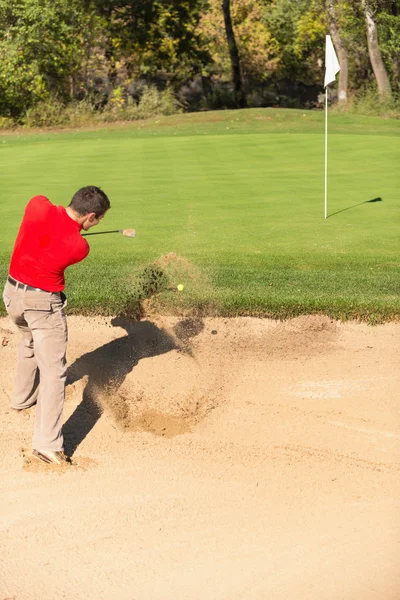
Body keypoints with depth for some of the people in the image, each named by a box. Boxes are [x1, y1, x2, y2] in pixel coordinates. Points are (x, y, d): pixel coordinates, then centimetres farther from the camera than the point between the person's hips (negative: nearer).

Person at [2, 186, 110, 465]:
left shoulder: (38, 205, -12)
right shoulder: (79, 247, -21)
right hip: (44, 303, -7)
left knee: (29, 343, 33)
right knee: (53, 370, -4)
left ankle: (23, 397, 52)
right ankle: (47, 442, -9)